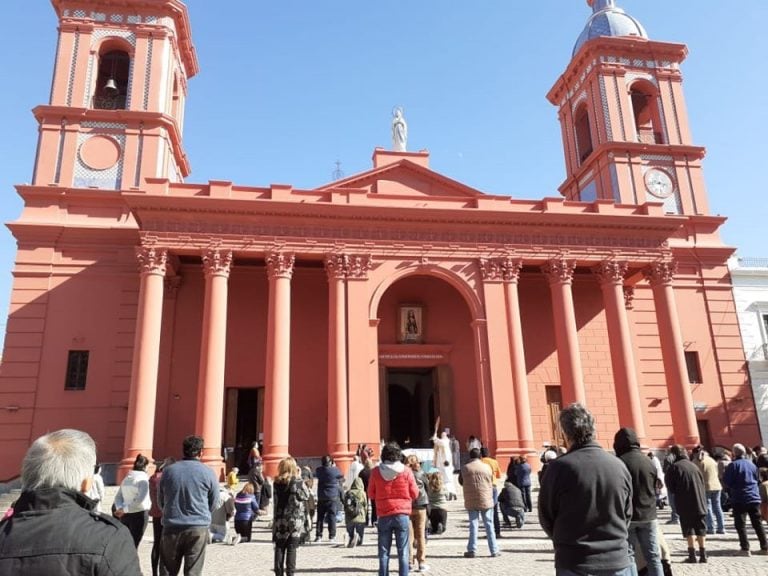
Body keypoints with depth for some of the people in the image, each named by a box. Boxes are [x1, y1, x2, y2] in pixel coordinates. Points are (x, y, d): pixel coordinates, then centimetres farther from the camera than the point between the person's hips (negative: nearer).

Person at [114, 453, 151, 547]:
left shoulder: (126, 479, 9)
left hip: (125, 515, 6)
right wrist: (125, 509, -16)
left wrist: (120, 508, -7)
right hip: (139, 514, -6)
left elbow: (118, 497, 7)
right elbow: (140, 499, -22)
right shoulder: (143, 479, -12)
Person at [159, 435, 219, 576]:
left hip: (172, 527, 3)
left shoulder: (168, 471, 3)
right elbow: (213, 505, 5)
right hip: (198, 528, -2)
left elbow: (161, 501, 14)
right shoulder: (208, 473, -4)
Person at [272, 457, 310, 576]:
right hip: (295, 520, -3)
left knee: (279, 548, 11)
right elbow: (306, 496, 2)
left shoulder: (277, 482, -1)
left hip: (280, 520, 3)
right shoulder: (297, 481, -11)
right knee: (292, 548, 5)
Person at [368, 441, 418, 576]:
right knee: (403, 552, 6)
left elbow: (371, 495, 4)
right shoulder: (406, 471, -6)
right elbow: (414, 494, 0)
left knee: (384, 552, 9)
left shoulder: (376, 471, -4)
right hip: (402, 515, -1)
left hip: (383, 516, 1)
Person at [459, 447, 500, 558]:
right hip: (486, 500, 0)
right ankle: (494, 550, 10)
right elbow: (491, 482, 6)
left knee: (473, 524, 5)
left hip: (471, 501, 0)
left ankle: (472, 550, 4)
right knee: (489, 525, 7)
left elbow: (461, 482, 8)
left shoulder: (465, 468, -3)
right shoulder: (487, 467, -2)